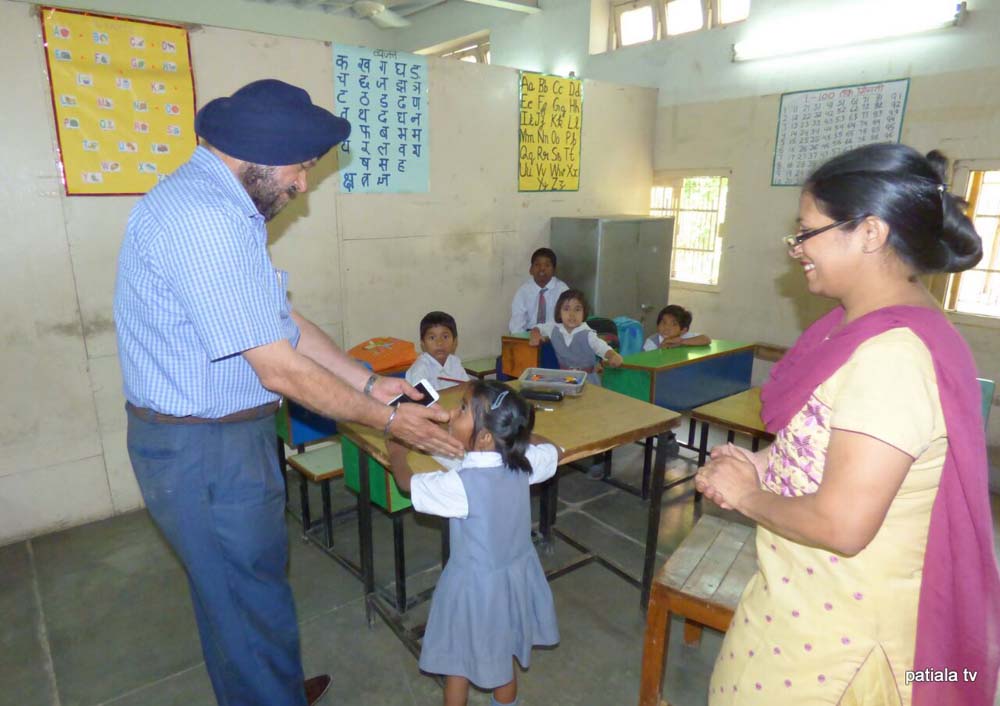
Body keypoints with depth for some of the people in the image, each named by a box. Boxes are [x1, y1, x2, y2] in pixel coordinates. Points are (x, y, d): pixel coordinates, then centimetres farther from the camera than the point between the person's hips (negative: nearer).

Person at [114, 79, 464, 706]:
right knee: (256, 608, 9)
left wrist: (370, 382, 2)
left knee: (231, 595, 27)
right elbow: (280, 370, -26)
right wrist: (389, 420, -16)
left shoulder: (223, 207, 8)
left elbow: (284, 320, 8)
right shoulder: (204, 219, -26)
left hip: (230, 435, 10)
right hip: (205, 450, -10)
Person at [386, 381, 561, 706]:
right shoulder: (524, 462, -15)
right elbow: (552, 450, 9)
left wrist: (396, 453, 7)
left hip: (476, 586, -5)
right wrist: (518, 433, 20)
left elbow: (406, 483, -12)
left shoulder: (461, 484, -30)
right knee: (504, 662, 26)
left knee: (458, 665, 20)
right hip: (517, 577, 6)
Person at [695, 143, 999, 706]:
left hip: (836, 616, -9)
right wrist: (766, 466, 1)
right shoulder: (878, 326, 3)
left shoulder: (891, 356, -30)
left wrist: (746, 494, -15)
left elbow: (841, 523, -30)